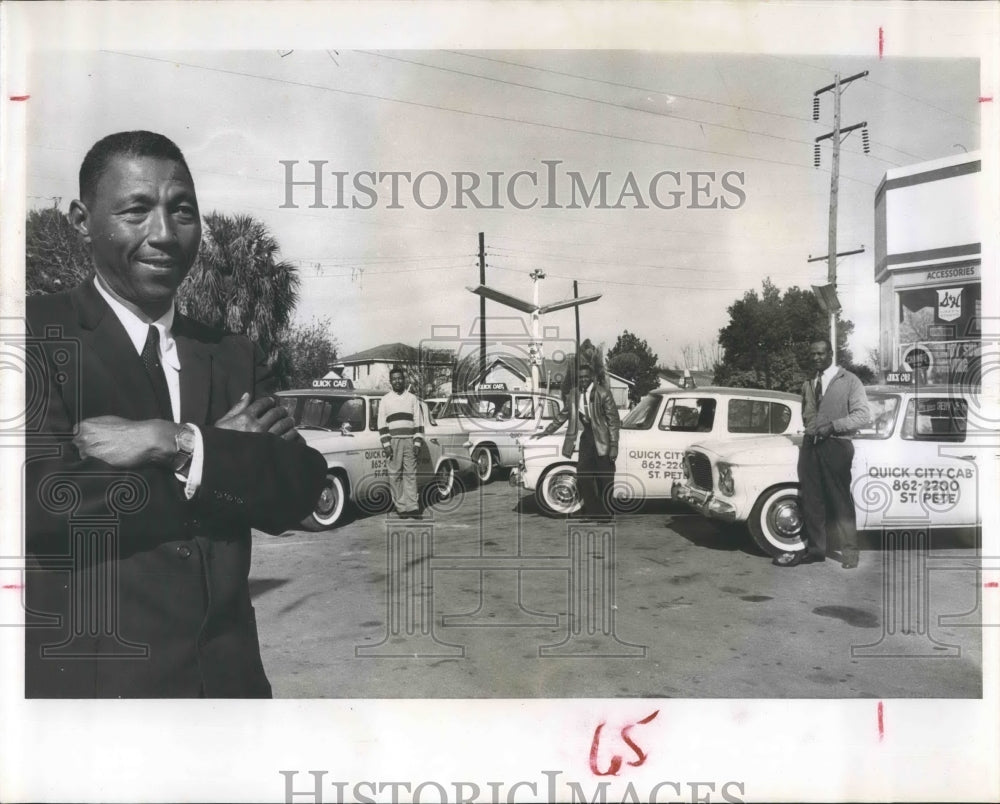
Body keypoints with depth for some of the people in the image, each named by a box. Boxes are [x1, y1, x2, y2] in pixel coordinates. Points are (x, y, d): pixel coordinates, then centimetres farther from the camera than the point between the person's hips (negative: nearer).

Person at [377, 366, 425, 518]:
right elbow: (382, 424, 5)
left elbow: (419, 422, 7)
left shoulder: (412, 399, 10)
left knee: (410, 474, -3)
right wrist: (386, 444, -4)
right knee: (395, 475, -1)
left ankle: (412, 507, -3)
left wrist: (417, 443, -1)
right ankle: (400, 506, 4)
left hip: (410, 441, 0)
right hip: (393, 440, 0)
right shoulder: (385, 400, 8)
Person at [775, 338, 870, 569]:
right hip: (810, 445, 5)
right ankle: (814, 548, 17)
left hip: (836, 446, -5)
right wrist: (810, 430, 9)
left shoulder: (849, 381, 0)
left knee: (841, 501, -1)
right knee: (811, 499, 7)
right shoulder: (808, 384, 17)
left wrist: (833, 425, -15)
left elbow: (863, 415, -6)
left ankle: (849, 552, 8)